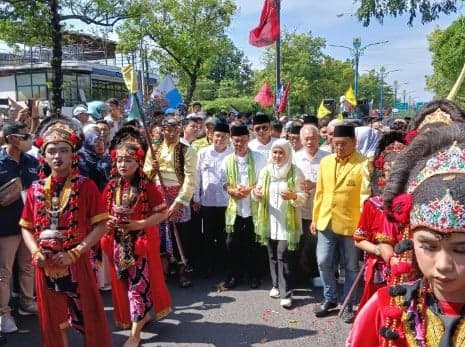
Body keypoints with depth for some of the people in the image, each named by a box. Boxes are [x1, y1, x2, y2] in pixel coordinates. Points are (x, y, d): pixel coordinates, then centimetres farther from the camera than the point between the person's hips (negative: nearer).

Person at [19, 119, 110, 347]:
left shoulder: (86, 186, -7)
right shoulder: (36, 189, 5)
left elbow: (100, 226, -10)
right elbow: (26, 227, 10)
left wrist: (74, 253, -16)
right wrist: (35, 252, -7)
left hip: (77, 262, -3)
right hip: (46, 265, 3)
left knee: (87, 316, 7)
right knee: (54, 319, 15)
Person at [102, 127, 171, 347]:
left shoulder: (147, 187, -10)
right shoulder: (111, 187, 2)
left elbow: (163, 213, -10)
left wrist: (139, 224, -20)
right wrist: (108, 222, -10)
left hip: (141, 242, -4)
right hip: (118, 243, 5)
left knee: (139, 283, -2)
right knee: (123, 283, 14)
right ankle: (143, 315, 36)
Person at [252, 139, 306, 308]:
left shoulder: (295, 172, -5)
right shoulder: (265, 171, 6)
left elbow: (303, 197, -6)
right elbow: (260, 196, 7)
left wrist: (293, 196, -28)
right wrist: (256, 193, -16)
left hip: (287, 222, -4)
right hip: (269, 221, 4)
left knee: (284, 256, -7)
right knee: (273, 255, 12)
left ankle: (286, 293, 0)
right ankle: (277, 284, 30)